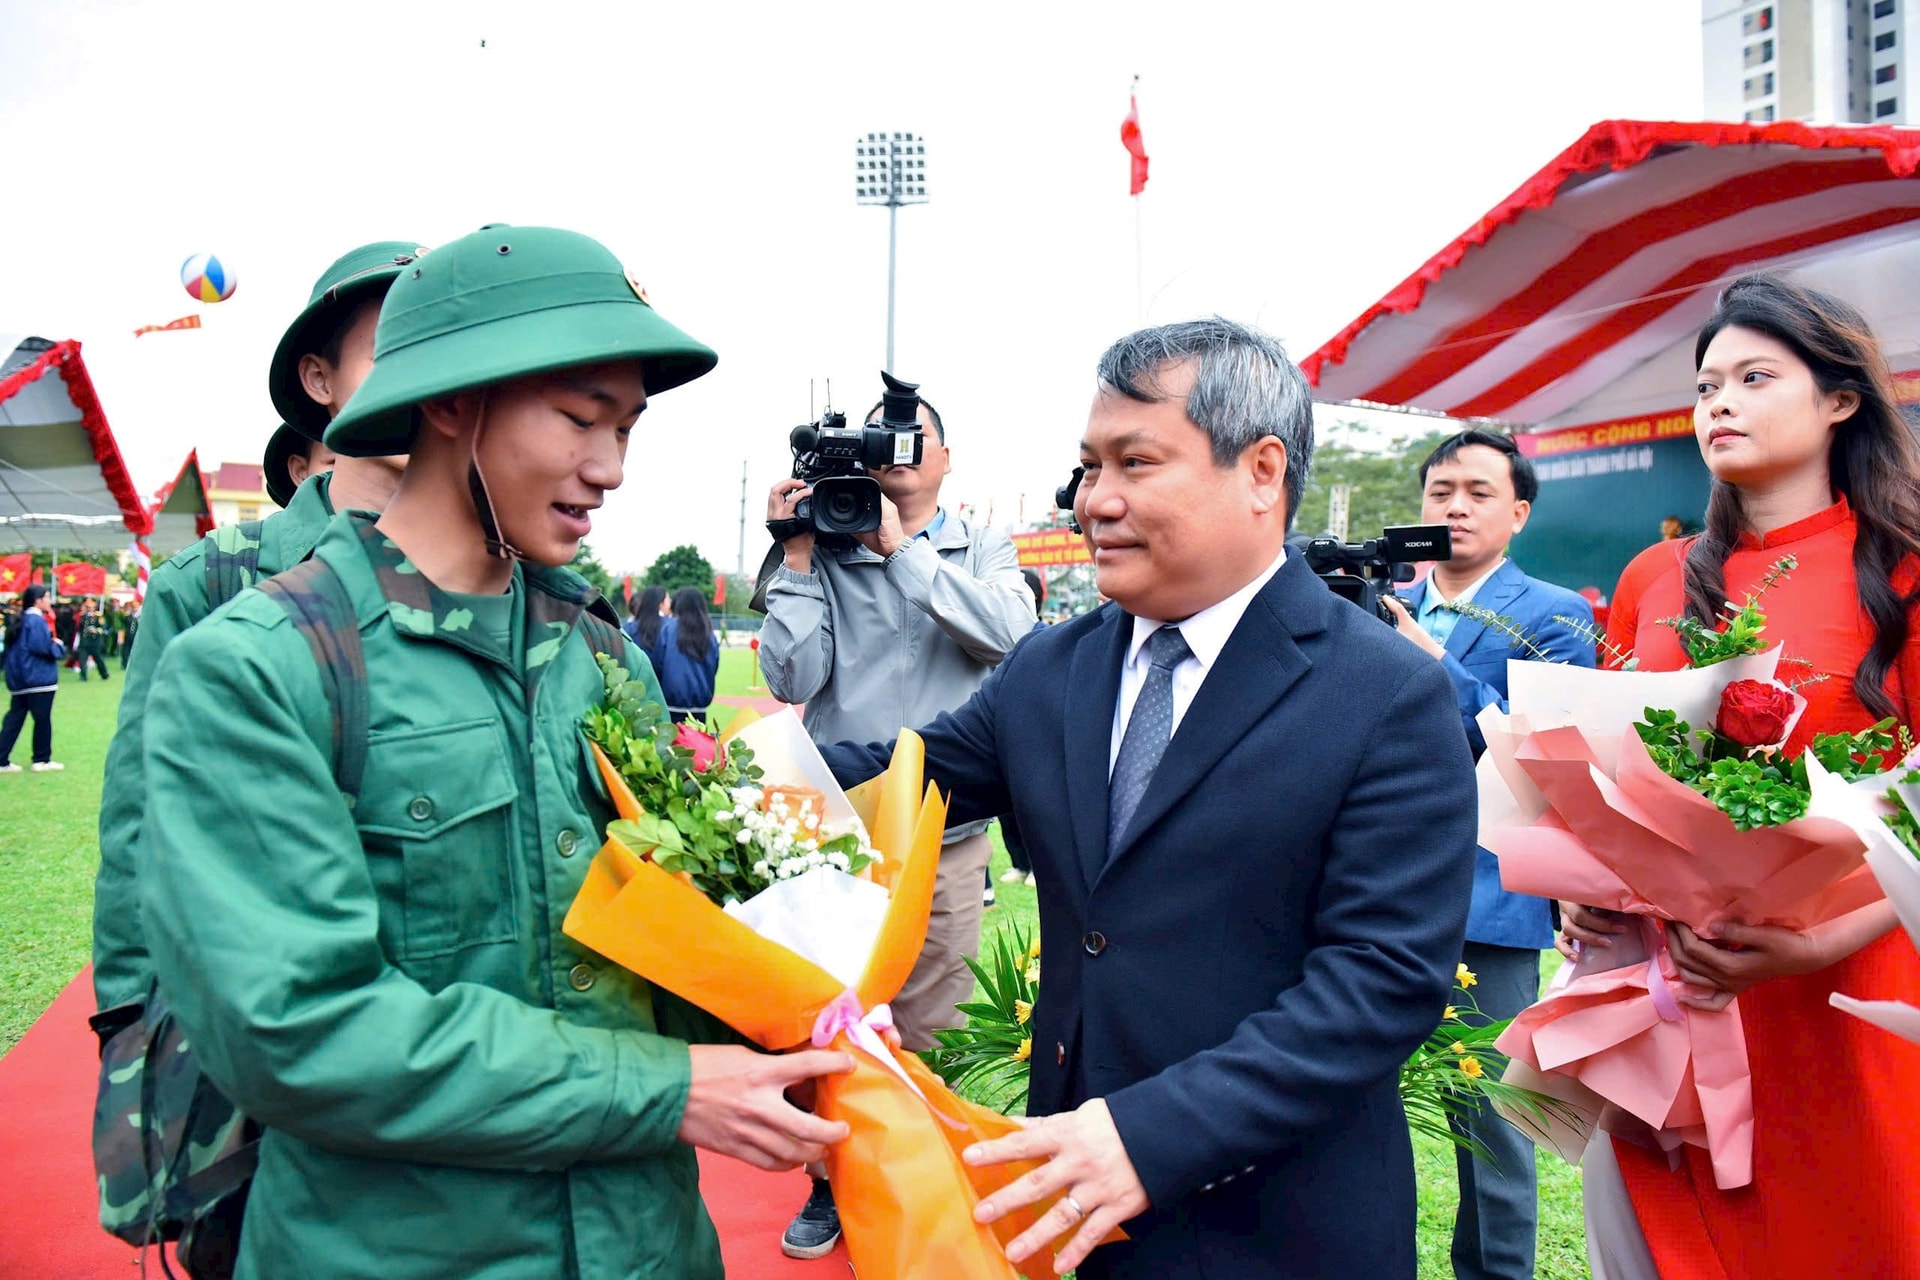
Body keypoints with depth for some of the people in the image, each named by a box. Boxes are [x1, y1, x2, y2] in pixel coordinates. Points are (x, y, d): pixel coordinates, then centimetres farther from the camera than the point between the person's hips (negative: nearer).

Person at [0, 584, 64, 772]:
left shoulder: (19, 620, 15)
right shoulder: (37, 620, -15)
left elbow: (15, 647, 20)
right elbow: (42, 647, -23)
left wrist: (53, 644, 14)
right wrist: (60, 647, -3)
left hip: (20, 678, 9)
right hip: (39, 677, -9)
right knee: (42, 719, 2)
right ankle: (42, 760, 10)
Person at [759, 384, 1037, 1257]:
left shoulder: (984, 553, 6)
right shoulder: (826, 554, 3)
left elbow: (1008, 630, -15)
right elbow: (791, 678, -5)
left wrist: (900, 546, -14)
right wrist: (798, 552, -7)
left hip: (944, 835, 0)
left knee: (928, 1030, 9)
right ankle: (833, 1182, 28)